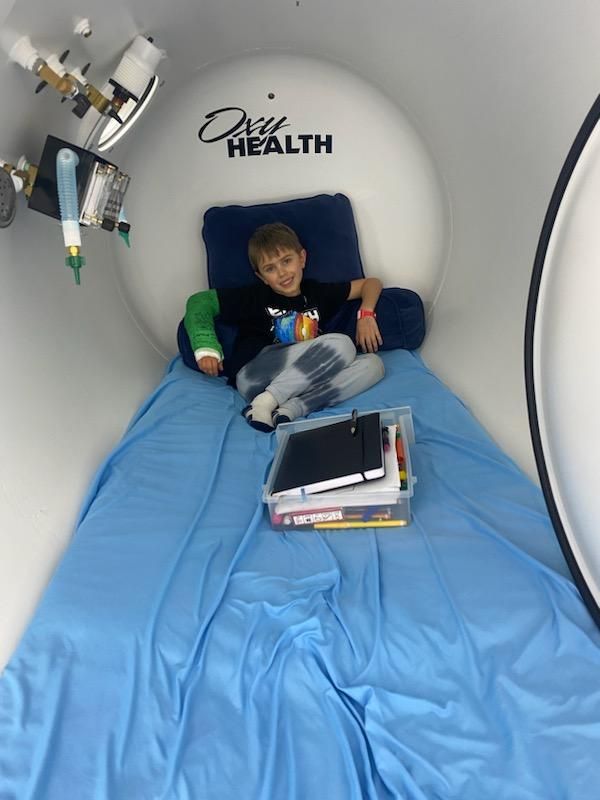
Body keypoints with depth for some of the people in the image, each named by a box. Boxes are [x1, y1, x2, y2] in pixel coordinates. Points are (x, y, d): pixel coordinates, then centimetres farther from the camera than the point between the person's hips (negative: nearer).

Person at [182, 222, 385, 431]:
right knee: (341, 344, -20)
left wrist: (365, 314, 1)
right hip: (254, 378, -5)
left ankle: (289, 409, -28)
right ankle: (266, 401, -25)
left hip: (303, 381, 5)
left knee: (373, 364, -15)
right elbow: (200, 301, 6)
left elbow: (371, 282, 20)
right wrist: (206, 347, -9)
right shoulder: (255, 296, 4)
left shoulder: (317, 293, 14)